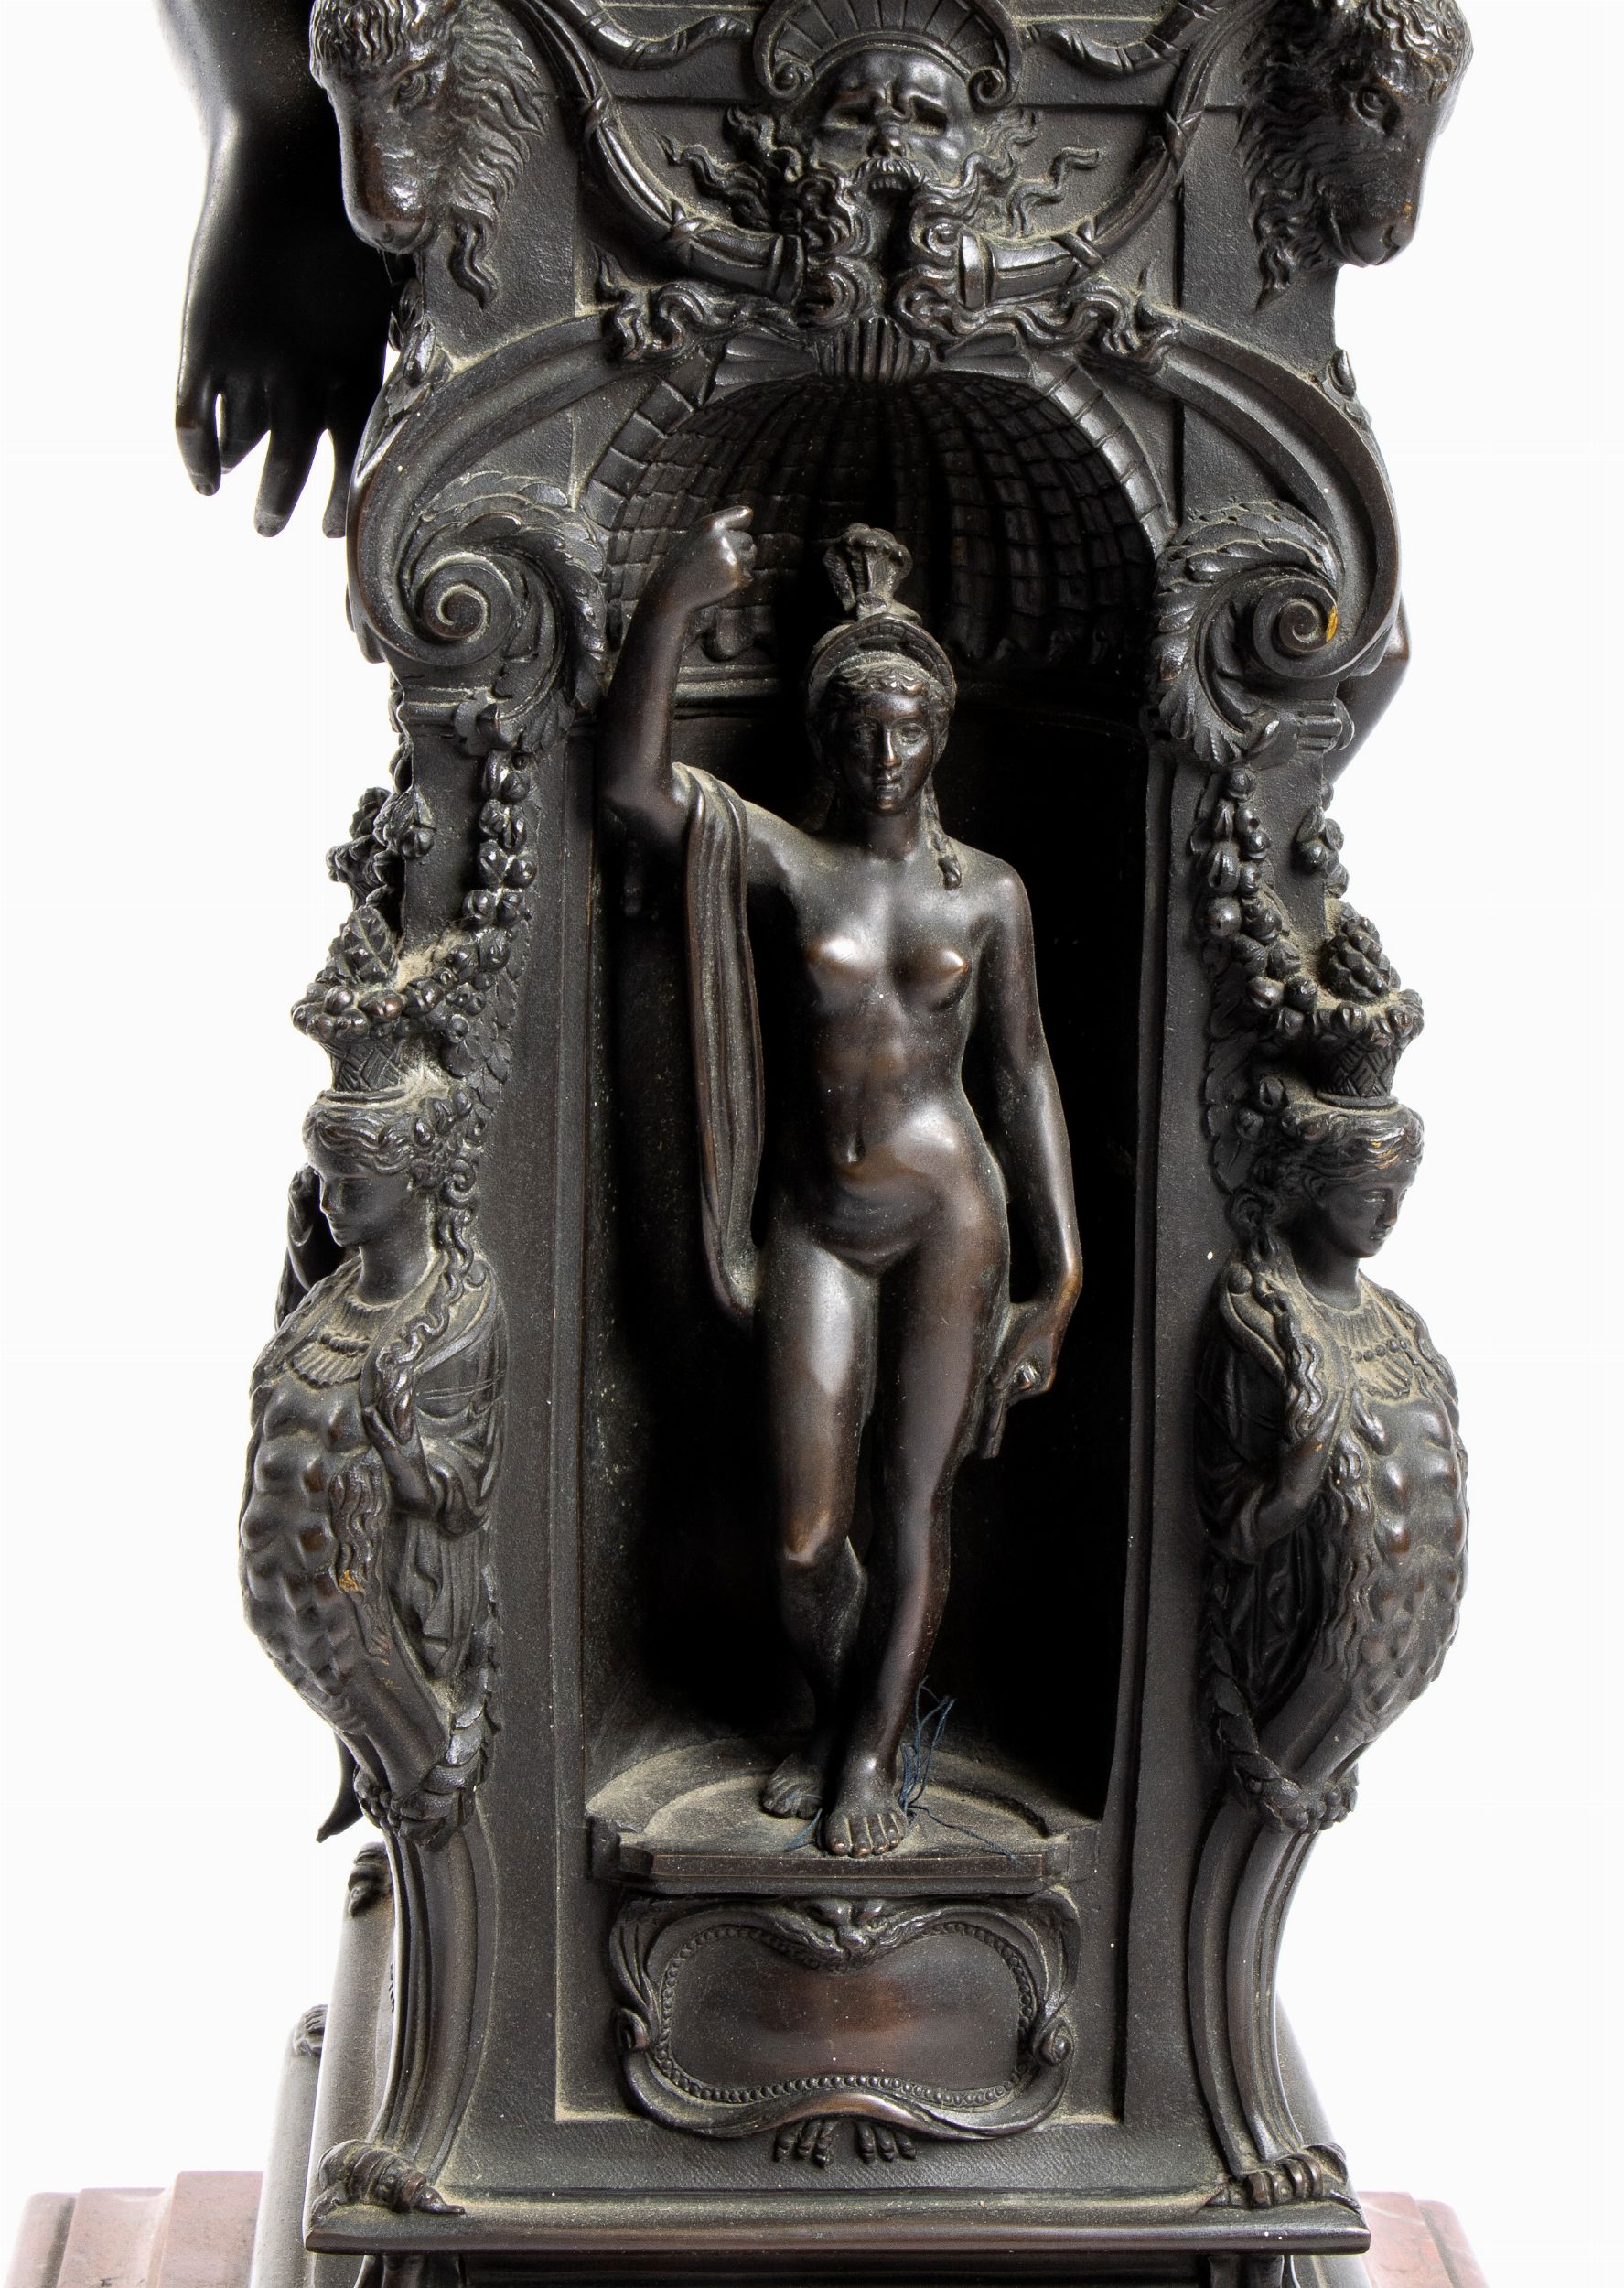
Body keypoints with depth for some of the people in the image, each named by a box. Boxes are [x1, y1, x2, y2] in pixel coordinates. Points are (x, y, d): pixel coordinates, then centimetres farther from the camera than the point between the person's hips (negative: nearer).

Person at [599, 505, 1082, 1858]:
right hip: (816, 1227, 1)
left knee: (915, 1508, 2)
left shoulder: (986, 892, 3)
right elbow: (631, 783, -18)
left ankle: (873, 1755, 19)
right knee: (804, 1534, 2)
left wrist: (1063, 1274, 4)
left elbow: (1024, 1073, 7)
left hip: (949, 1213, 0)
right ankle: (832, 1719, 30)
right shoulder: (780, 865, -1)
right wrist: (675, 602, -24)